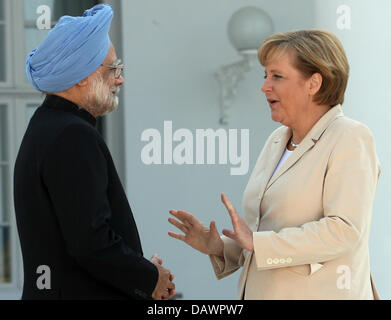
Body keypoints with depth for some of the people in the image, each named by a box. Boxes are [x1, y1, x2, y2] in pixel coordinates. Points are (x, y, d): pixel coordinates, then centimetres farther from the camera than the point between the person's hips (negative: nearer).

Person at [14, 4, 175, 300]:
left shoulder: (45, 128, 15)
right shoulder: (74, 136, -17)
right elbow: (91, 242, -22)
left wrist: (144, 268, 8)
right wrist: (151, 279, -9)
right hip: (79, 294, -10)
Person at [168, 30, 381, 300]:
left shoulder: (349, 139, -10)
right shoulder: (277, 141, 14)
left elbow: (344, 230, -21)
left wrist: (256, 242, -20)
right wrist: (220, 247, 2)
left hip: (318, 293, -7)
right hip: (261, 292, 7)